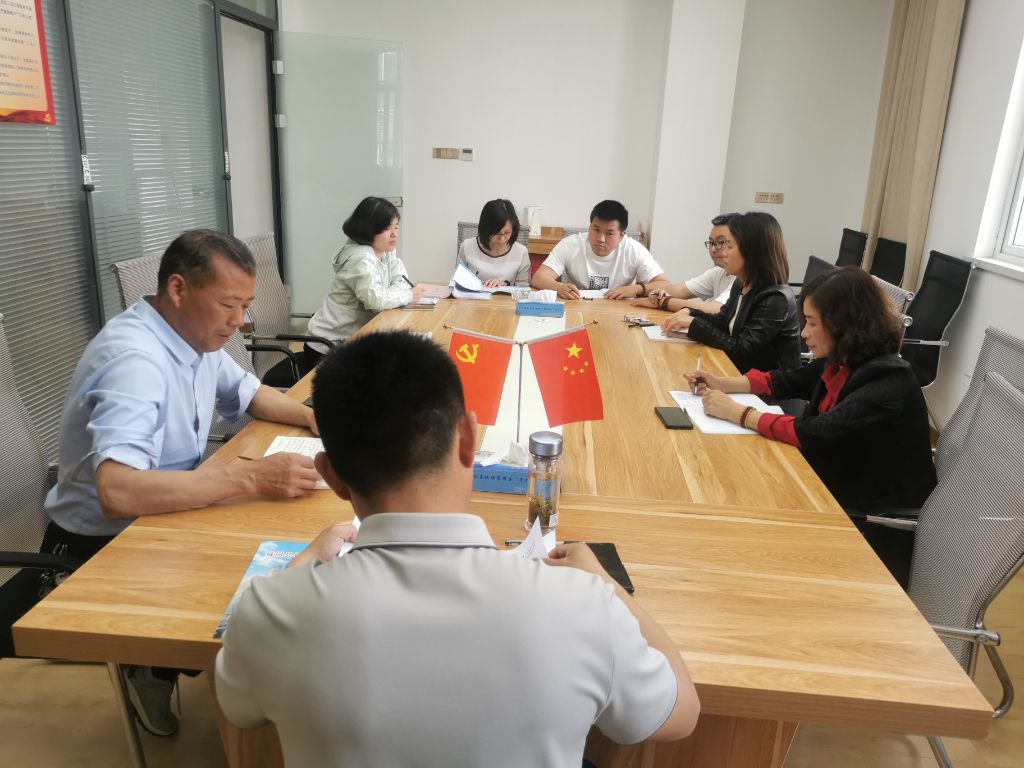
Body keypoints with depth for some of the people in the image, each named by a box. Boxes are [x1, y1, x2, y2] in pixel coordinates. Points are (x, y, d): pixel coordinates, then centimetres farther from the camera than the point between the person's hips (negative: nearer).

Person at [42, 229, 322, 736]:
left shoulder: (196, 334, -4)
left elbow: (248, 394, 13)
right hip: (101, 547, -8)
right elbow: (117, 491, -43)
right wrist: (251, 477, -45)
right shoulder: (133, 358, -31)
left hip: (157, 520, 8)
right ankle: (156, 670, 11)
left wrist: (310, 417, -7)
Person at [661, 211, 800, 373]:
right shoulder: (741, 285, 5)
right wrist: (689, 313, 0)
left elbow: (740, 349, -23)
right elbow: (722, 321, 18)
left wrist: (693, 323, -18)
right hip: (743, 374, 7)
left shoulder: (776, 299, -22)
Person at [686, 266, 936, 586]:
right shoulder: (842, 362, -2)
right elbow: (785, 382, 13)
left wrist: (737, 413, -24)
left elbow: (813, 434, -33)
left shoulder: (887, 384, -27)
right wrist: (722, 384, 0)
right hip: (838, 492, 7)